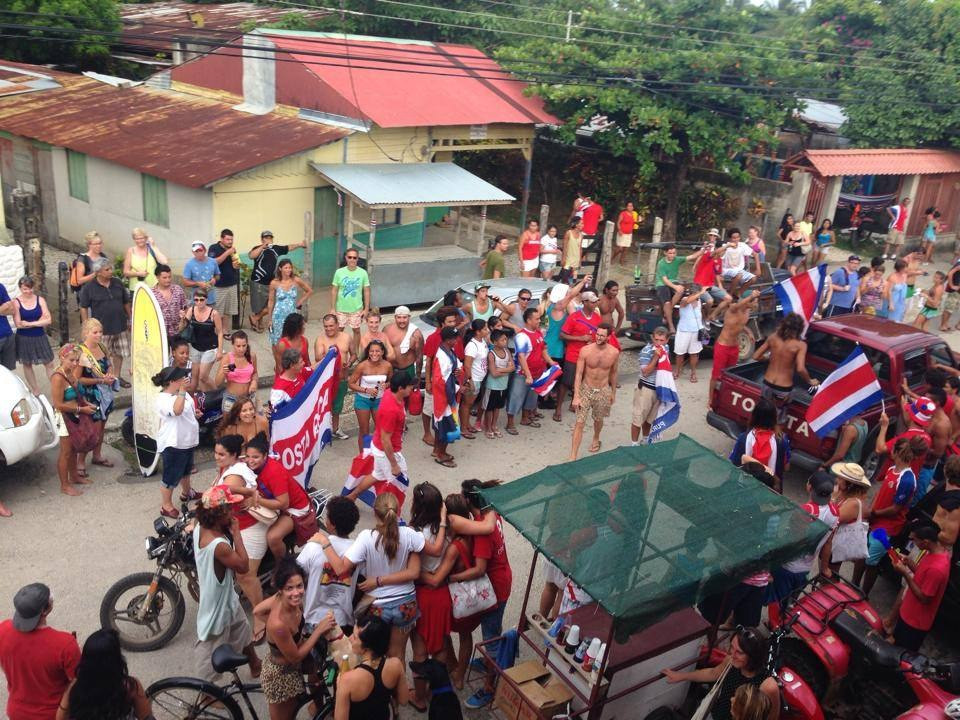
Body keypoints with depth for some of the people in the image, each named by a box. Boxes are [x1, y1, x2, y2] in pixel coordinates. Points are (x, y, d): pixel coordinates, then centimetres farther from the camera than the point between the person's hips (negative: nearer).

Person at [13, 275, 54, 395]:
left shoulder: (40, 300, -3)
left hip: (40, 337, 1)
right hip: (24, 339, -1)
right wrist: (39, 322, -13)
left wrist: (29, 323, -15)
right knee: (27, 365, 11)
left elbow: (48, 320, -10)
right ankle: (35, 391, 25)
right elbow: (18, 324, -14)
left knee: (49, 364, 4)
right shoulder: (16, 303, -9)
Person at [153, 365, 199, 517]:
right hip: (172, 444, -9)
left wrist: (195, 412, 1)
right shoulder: (163, 399, -25)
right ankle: (166, 506, 17)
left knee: (185, 469, 29)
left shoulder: (183, 393, 3)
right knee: (171, 476, 3)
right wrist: (182, 391, -43)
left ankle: (186, 493, 51)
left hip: (187, 441, 10)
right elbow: (177, 410, -44)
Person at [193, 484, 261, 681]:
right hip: (217, 606, -9)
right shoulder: (218, 545, -38)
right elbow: (244, 567, -25)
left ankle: (256, 666, 52)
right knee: (211, 649, 14)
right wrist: (237, 533, -25)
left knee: (243, 631, 30)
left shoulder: (199, 528, -13)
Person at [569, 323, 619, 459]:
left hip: (603, 391, 2)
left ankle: (596, 440, 54)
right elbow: (578, 374, -13)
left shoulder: (614, 353, -11)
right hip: (586, 389, -2)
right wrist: (576, 396, -16)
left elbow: (613, 373, 6)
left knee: (598, 420, 21)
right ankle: (573, 457, -2)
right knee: (580, 423, -5)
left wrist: (613, 392, 14)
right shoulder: (585, 351, -17)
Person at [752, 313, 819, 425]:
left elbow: (756, 356, 3)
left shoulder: (773, 337, -2)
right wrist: (810, 381, -4)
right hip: (783, 388, -3)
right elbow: (800, 369, -23)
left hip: (768, 383, 3)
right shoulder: (800, 344, -14)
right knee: (778, 423, 14)